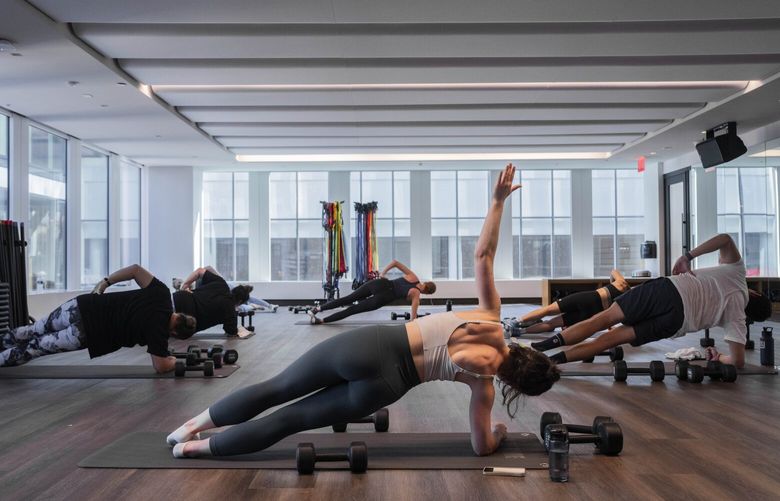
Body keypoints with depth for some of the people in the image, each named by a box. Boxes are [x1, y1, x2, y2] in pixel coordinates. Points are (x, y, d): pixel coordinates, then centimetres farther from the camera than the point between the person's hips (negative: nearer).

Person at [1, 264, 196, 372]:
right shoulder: (158, 330, -19)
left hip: (81, 305, 6)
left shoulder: (161, 292, -2)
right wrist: (173, 361, 10)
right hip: (87, 332, -6)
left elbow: (135, 269, 6)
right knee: (36, 348, 14)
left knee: (40, 330, 31)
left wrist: (105, 282, 16)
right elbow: (160, 366, -14)